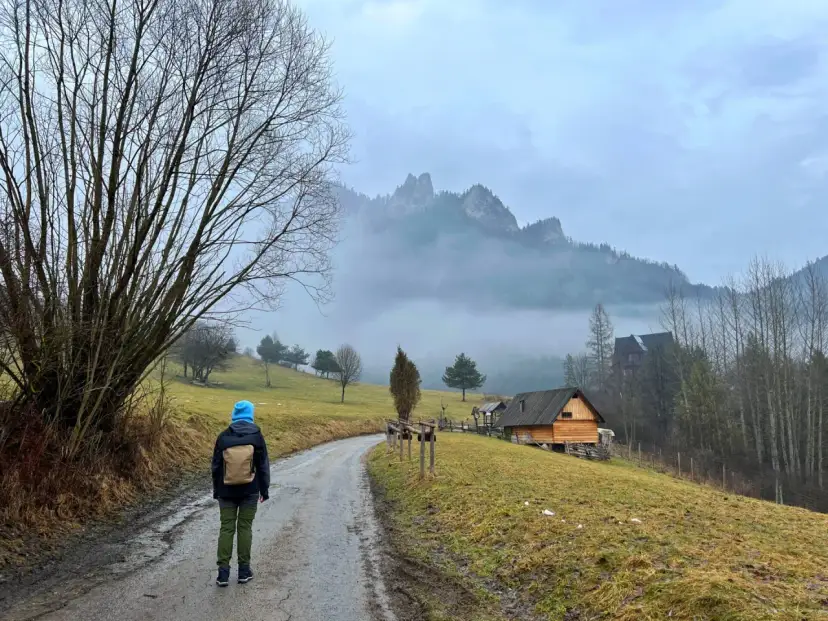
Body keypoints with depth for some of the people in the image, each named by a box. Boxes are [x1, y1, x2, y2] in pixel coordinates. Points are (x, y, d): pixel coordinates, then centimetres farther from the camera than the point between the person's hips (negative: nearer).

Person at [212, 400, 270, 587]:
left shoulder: (223, 436, -2)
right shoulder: (256, 436, -5)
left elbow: (216, 466, 3)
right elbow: (263, 466, -3)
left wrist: (216, 491, 14)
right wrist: (264, 490, 6)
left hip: (227, 492, 1)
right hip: (249, 491, -1)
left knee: (226, 528, 6)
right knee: (245, 528, 7)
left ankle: (223, 572, 5)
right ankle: (244, 570, 12)